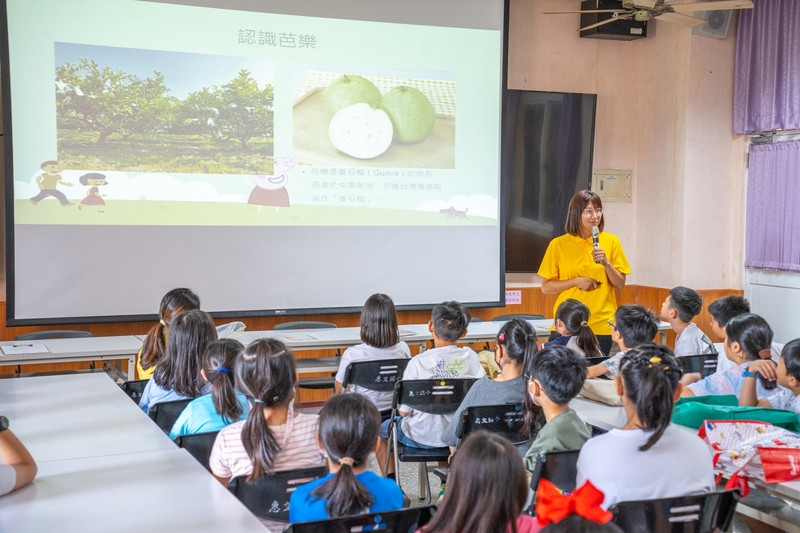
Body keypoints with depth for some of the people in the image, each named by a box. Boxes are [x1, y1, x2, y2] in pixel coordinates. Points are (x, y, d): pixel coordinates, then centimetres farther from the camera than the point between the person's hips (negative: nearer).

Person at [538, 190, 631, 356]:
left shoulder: (611, 241, 2)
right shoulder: (558, 244, -1)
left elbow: (620, 285, 4)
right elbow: (546, 287, 0)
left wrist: (606, 263, -12)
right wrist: (576, 281, -12)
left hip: (602, 326, 1)